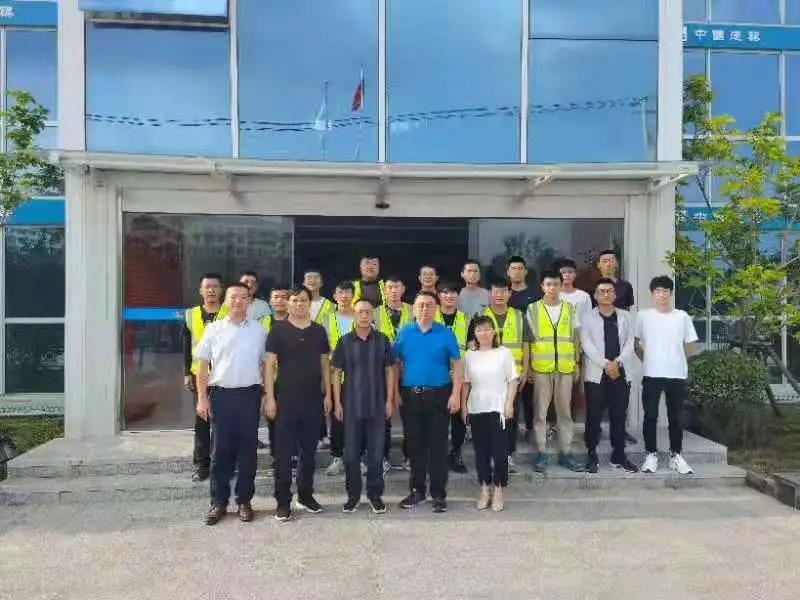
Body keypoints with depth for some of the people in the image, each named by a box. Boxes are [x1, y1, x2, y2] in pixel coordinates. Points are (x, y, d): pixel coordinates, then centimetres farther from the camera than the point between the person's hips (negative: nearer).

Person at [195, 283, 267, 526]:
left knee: (247, 449, 7)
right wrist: (202, 398, -1)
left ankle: (244, 501, 19)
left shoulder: (259, 330, 5)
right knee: (221, 450, 5)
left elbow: (265, 364, 9)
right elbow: (202, 365, 4)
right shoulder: (213, 329, 3)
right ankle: (219, 502, 17)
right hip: (221, 394, 0)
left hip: (249, 394, 1)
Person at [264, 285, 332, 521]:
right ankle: (283, 501, 11)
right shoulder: (278, 329, -2)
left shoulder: (319, 330, 7)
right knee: (284, 451, 2)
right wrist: (269, 396, -10)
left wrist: (327, 394, 6)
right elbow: (269, 364, -4)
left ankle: (305, 495, 26)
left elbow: (325, 363, 11)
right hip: (286, 398, -3)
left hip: (313, 399, 3)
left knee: (309, 449, 12)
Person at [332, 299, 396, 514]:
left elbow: (389, 371, 5)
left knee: (376, 452, 6)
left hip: (377, 405, 0)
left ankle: (375, 494, 20)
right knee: (351, 453, 6)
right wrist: (337, 402, -2)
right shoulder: (345, 341, 0)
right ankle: (353, 495, 20)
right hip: (351, 405, 0)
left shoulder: (382, 340, 1)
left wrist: (389, 399, -1)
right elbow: (336, 372, 2)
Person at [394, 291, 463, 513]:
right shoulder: (404, 333, 4)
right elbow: (395, 364, 7)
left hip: (438, 395, -2)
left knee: (438, 445, 3)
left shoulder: (446, 333, -1)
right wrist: (395, 392, 1)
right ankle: (417, 490, 24)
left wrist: (456, 394, -10)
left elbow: (456, 365, -2)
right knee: (415, 445, 11)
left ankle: (439, 493, 13)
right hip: (411, 395, 2)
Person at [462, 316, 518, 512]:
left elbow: (513, 380, -2)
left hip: (497, 408, -3)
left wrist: (509, 403, -9)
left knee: (498, 450, 1)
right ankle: (485, 490, 19)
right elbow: (466, 383, 10)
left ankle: (498, 491, 12)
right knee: (481, 450, 8)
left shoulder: (504, 353, -1)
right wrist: (463, 405, 6)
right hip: (476, 409, 3)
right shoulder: (470, 355, 7)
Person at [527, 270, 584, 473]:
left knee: (565, 411, 8)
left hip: (565, 368, 2)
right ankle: (541, 453, 11)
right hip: (541, 368, -2)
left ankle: (566, 453, 17)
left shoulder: (569, 308, 7)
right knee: (540, 412, 3)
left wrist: (577, 364, 7)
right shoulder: (533, 309, 1)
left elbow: (574, 338, 11)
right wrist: (527, 366, -3)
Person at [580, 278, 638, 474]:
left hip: (621, 374, 3)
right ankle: (592, 456, 11)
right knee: (594, 417, 1)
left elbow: (629, 344, 3)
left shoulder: (625, 316, 10)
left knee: (619, 417, 8)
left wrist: (617, 362, -13)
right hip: (596, 374, -2)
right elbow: (587, 345, -8)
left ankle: (619, 456, 20)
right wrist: (606, 364, -16)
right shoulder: (588, 317, 1)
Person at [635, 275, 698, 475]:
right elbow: (635, 342, 9)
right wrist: (647, 359, 7)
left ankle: (675, 455, 19)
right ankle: (651, 454, 11)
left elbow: (690, 345, 11)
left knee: (675, 417, 8)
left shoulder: (682, 316, 2)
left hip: (677, 374, 1)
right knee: (650, 416, 1)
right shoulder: (643, 316, 0)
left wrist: (676, 360, 11)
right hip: (651, 374, -1)